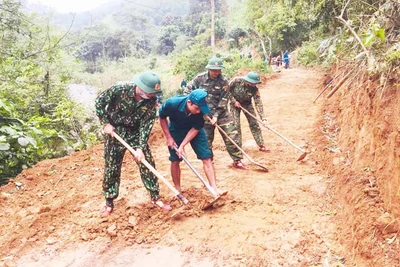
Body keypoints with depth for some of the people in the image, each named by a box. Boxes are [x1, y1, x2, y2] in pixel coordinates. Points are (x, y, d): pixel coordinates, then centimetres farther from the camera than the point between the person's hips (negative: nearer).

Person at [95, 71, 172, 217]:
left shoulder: (151, 101, -18)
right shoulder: (120, 88, -25)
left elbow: (146, 125, -16)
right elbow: (99, 102, -12)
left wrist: (141, 147, -22)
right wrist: (106, 123, -15)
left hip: (136, 132, 2)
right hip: (115, 131, -2)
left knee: (147, 163, 0)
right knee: (111, 167, 4)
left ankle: (155, 197, 15)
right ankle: (109, 203, 19)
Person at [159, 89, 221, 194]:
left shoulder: (200, 108, -31)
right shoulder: (172, 103, -34)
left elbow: (196, 128, -19)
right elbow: (162, 117, -13)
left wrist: (182, 145, -22)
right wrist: (168, 137, -11)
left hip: (194, 130, 1)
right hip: (176, 130, -1)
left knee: (206, 158, -8)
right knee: (175, 160, 3)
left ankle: (214, 189, -4)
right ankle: (178, 191, 21)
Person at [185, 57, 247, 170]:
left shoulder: (223, 81, -9)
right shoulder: (200, 78, -6)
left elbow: (223, 101, -11)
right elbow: (189, 90, 6)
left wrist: (216, 115, -17)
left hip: (221, 113, 0)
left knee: (232, 136, -3)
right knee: (206, 140, 7)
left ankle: (237, 160, 11)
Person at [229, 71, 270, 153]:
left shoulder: (254, 89, -24)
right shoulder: (236, 81, -29)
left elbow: (258, 103, -25)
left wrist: (263, 118, -31)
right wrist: (234, 101, -20)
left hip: (247, 103, 2)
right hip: (234, 103, -2)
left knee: (254, 123, -1)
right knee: (236, 124, -7)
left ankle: (261, 145, 8)